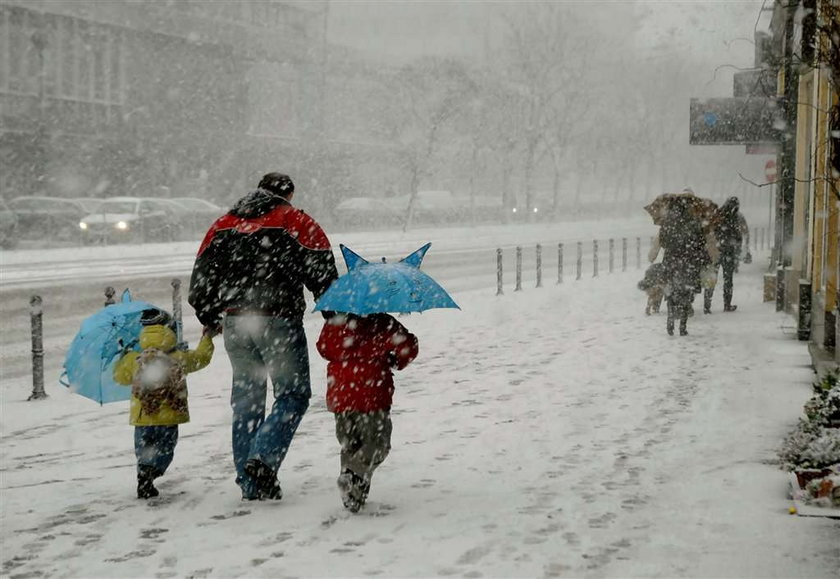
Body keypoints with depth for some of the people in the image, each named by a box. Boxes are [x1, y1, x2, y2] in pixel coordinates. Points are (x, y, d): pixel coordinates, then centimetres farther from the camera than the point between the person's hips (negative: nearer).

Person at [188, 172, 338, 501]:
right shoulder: (297, 223, 3)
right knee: (293, 394, 3)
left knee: (246, 398, 12)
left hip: (234, 323, 5)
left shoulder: (222, 225, 16)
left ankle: (250, 483, 12)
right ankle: (263, 459, -16)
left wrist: (211, 321, 27)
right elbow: (323, 276, -3)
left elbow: (200, 280, 16)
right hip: (278, 321, -5)